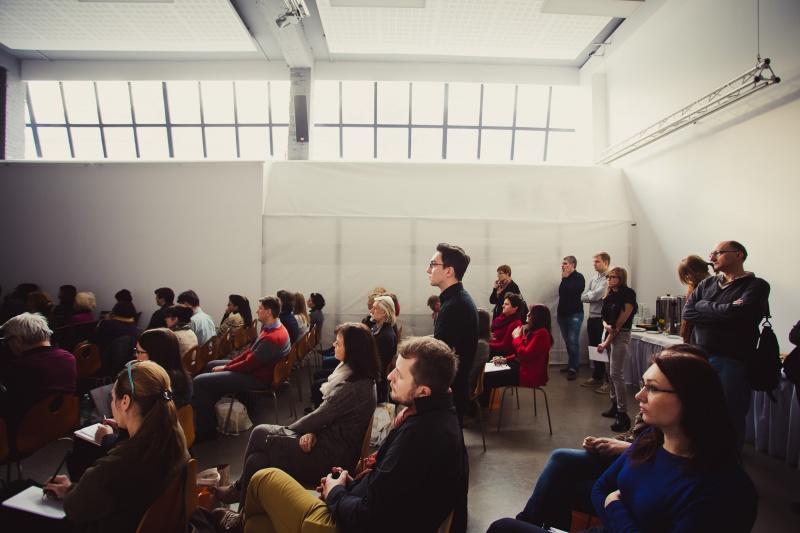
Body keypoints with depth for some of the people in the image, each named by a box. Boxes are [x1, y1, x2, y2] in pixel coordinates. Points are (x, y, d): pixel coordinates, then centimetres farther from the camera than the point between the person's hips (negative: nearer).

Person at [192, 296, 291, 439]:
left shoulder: (271, 338, -30)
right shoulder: (272, 327, 2)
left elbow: (249, 365, -24)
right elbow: (251, 350, 11)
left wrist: (225, 368, -8)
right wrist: (228, 364, 4)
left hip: (256, 378, -10)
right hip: (256, 367, 10)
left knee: (199, 381, -13)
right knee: (211, 365, 24)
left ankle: (205, 430, -1)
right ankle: (212, 408, 33)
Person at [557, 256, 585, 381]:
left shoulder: (578, 277, -8)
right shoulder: (566, 278, 13)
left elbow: (570, 291, -22)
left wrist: (565, 278, -13)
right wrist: (559, 311, 16)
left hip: (575, 315, -7)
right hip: (563, 314, 7)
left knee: (573, 342, -10)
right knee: (567, 342, 13)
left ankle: (573, 369, -8)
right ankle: (570, 364, 23)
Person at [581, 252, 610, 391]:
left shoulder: (609, 279, -12)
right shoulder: (593, 279, 14)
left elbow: (596, 295, -20)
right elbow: (583, 297, 9)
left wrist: (589, 294, -1)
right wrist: (594, 296, -9)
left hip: (603, 319, -8)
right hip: (592, 318, 8)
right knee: (594, 349, 15)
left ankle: (608, 381, 4)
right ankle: (597, 377, 27)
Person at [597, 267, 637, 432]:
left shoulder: (627, 296, -11)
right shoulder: (610, 296, 12)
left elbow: (620, 324, -13)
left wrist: (606, 343, -10)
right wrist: (606, 325, -12)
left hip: (621, 336, -7)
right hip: (609, 334, 7)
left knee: (617, 374, -10)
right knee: (612, 372, 11)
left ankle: (623, 415, -7)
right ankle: (615, 406, 20)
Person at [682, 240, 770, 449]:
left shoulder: (756, 286, -3)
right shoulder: (707, 284, 12)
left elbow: (738, 313, -20)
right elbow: (687, 312, -1)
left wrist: (704, 306, -6)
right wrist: (723, 313, -11)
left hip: (731, 362, -5)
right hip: (699, 359, 5)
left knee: (730, 418, 5)